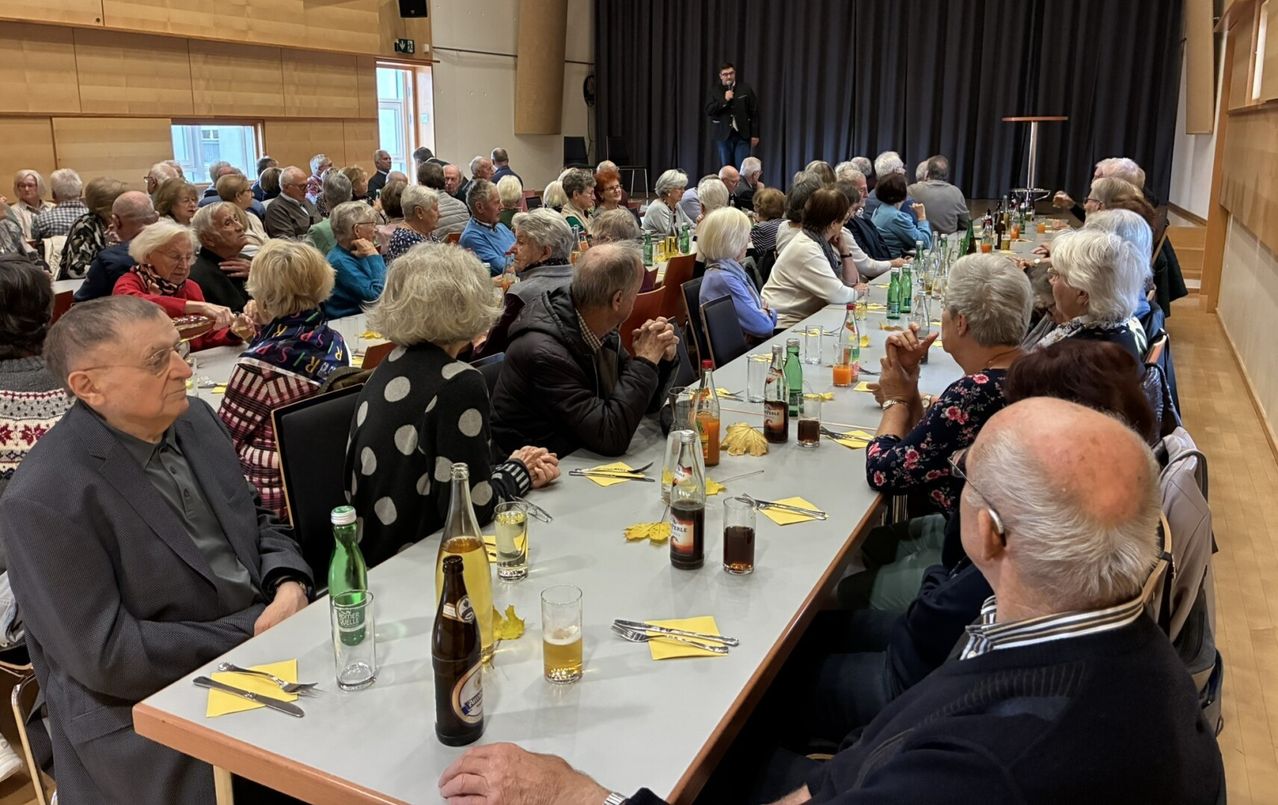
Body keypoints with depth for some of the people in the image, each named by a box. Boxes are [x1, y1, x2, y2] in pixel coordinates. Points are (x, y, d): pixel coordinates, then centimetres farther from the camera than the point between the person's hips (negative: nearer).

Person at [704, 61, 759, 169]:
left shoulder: (745, 89, 2)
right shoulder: (715, 91, 4)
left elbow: (754, 113, 3)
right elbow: (708, 111, -6)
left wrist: (755, 134, 0)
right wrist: (724, 100, -16)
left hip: (742, 135, -1)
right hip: (723, 135, 1)